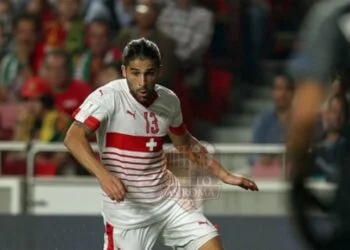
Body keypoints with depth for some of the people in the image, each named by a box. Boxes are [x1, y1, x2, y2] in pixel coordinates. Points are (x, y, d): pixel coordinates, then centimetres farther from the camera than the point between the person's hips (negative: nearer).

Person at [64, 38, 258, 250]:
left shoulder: (169, 100, 1)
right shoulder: (108, 97, -17)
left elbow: (184, 143, 21)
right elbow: (74, 138, -29)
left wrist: (223, 174, 18)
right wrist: (104, 175, -44)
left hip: (167, 199, 5)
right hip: (126, 207, -5)